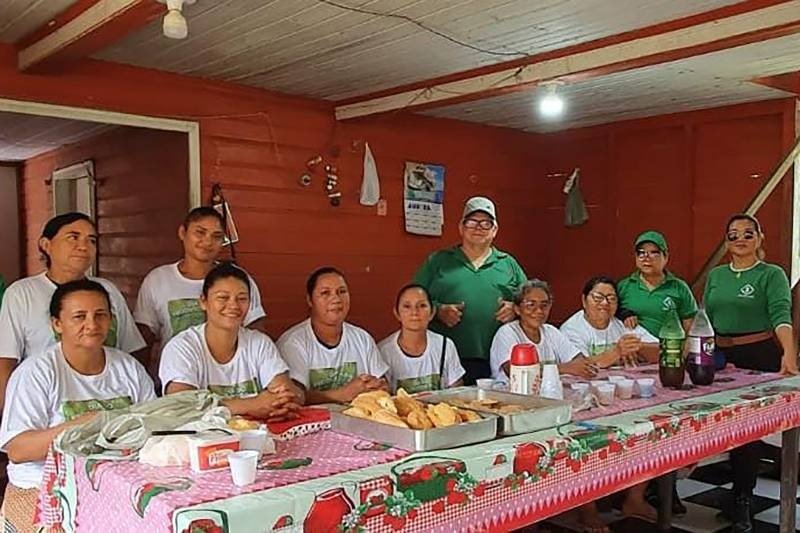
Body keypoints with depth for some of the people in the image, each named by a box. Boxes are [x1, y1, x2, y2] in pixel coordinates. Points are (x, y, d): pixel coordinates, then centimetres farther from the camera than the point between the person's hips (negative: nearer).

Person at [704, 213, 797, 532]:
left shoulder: (772, 274, -5)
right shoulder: (715, 275, 10)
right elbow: (705, 319, 12)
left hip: (760, 356, -4)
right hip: (722, 357, 5)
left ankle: (742, 503, 12)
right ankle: (742, 491, 29)